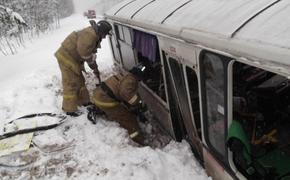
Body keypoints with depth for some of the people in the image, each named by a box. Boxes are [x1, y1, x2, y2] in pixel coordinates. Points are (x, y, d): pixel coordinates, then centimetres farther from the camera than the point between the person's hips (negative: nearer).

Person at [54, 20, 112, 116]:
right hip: (66, 57, -10)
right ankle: (69, 109, 6)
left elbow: (91, 54, 19)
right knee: (71, 84, -4)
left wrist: (95, 69, 17)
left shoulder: (95, 36, 12)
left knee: (79, 80, 19)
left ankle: (84, 101, 34)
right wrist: (94, 67, -12)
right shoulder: (90, 34, -23)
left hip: (73, 58, 10)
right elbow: (84, 52, -29)